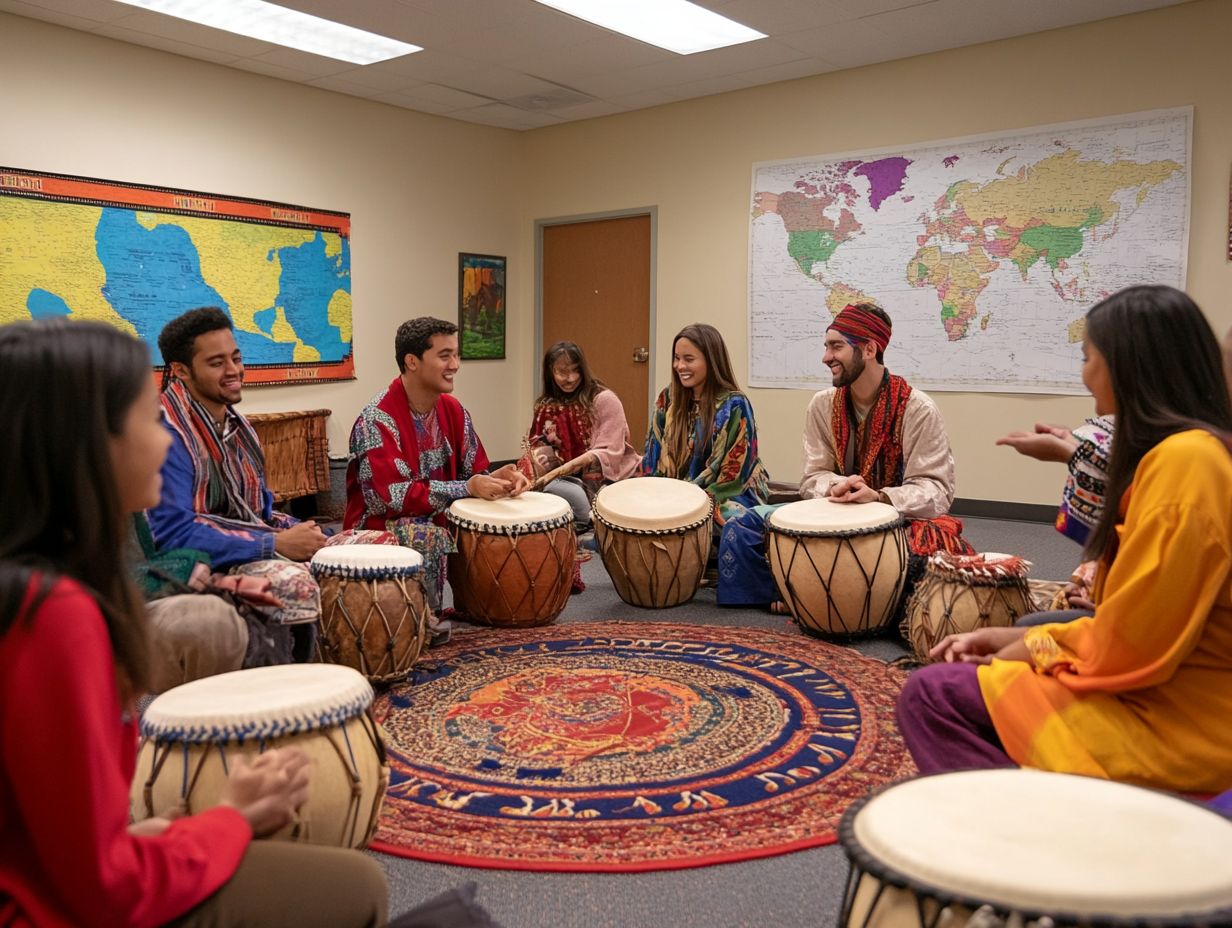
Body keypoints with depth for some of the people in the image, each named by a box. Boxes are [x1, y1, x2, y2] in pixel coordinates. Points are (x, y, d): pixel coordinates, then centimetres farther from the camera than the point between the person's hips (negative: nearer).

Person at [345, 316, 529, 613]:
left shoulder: (452, 410, 3)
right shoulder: (377, 420, -21)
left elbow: (475, 473, 7)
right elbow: (392, 497, -27)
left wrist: (498, 477, -18)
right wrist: (469, 488, -30)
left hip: (437, 516, 7)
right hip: (382, 524, -7)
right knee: (430, 538, -35)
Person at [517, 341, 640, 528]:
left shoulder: (604, 400, -6)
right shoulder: (545, 407, 10)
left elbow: (609, 453, -13)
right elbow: (539, 448, 9)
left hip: (610, 474, -3)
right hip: (572, 478, 3)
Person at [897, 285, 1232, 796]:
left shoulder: (1184, 459, -21)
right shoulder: (1186, 451, 11)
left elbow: (1131, 646, -21)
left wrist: (1033, 648, -3)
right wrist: (1014, 637, 6)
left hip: (1169, 723, -10)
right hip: (1158, 690, 10)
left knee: (930, 695, -9)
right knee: (950, 681, 15)